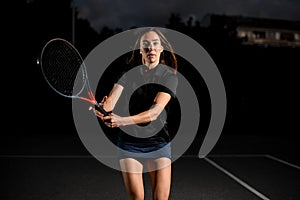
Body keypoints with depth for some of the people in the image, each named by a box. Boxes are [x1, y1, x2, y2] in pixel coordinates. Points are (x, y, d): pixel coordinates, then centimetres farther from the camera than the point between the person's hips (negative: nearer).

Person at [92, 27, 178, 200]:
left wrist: (122, 121, -35)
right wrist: (103, 109, -37)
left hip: (158, 142, -1)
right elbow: (111, 99, -13)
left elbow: (155, 112, -20)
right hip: (129, 142, 1)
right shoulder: (128, 73, 2)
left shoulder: (170, 76, -6)